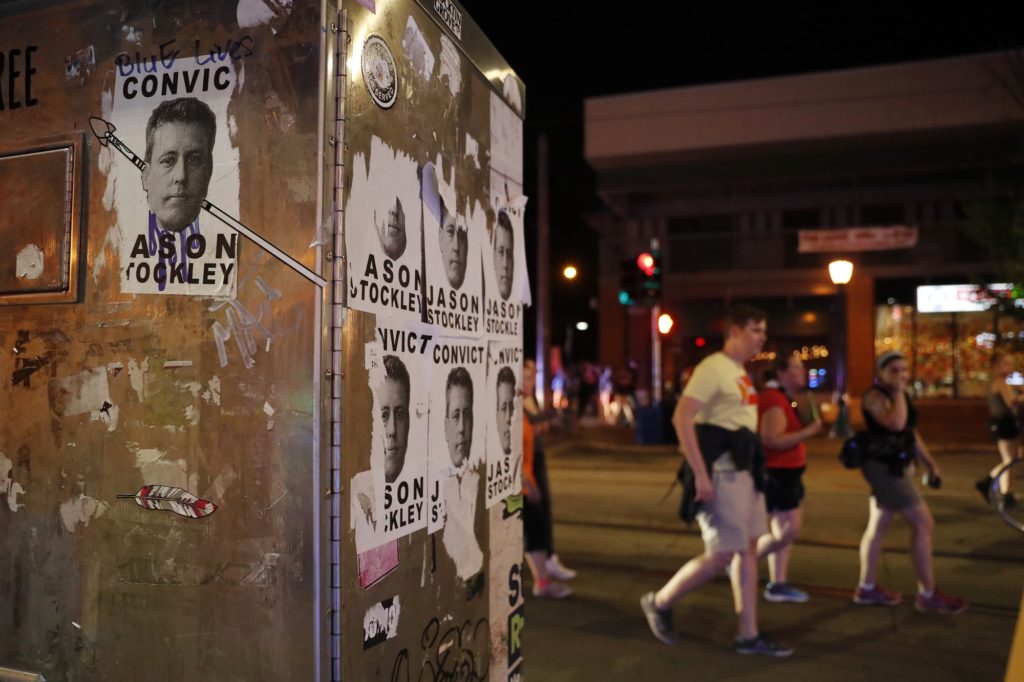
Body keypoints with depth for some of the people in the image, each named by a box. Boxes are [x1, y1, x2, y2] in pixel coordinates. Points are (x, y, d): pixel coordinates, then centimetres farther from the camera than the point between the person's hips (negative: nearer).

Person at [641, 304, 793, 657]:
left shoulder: (740, 373, 14)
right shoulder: (713, 368, -15)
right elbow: (681, 418, -22)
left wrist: (753, 469, 17)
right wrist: (700, 473, -25)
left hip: (744, 471, 9)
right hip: (721, 474, -9)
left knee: (748, 549, 10)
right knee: (721, 554, -5)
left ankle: (748, 635, 18)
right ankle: (659, 602, 14)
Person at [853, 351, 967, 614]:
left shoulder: (898, 396, 13)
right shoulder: (875, 396, -16)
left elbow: (910, 431, 19)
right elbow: (896, 424, -34)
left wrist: (929, 461, 15)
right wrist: (899, 391, -25)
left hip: (892, 466, 10)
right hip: (882, 466, -10)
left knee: (878, 525, 13)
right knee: (923, 523, -7)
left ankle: (866, 588, 22)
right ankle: (928, 595, 1)